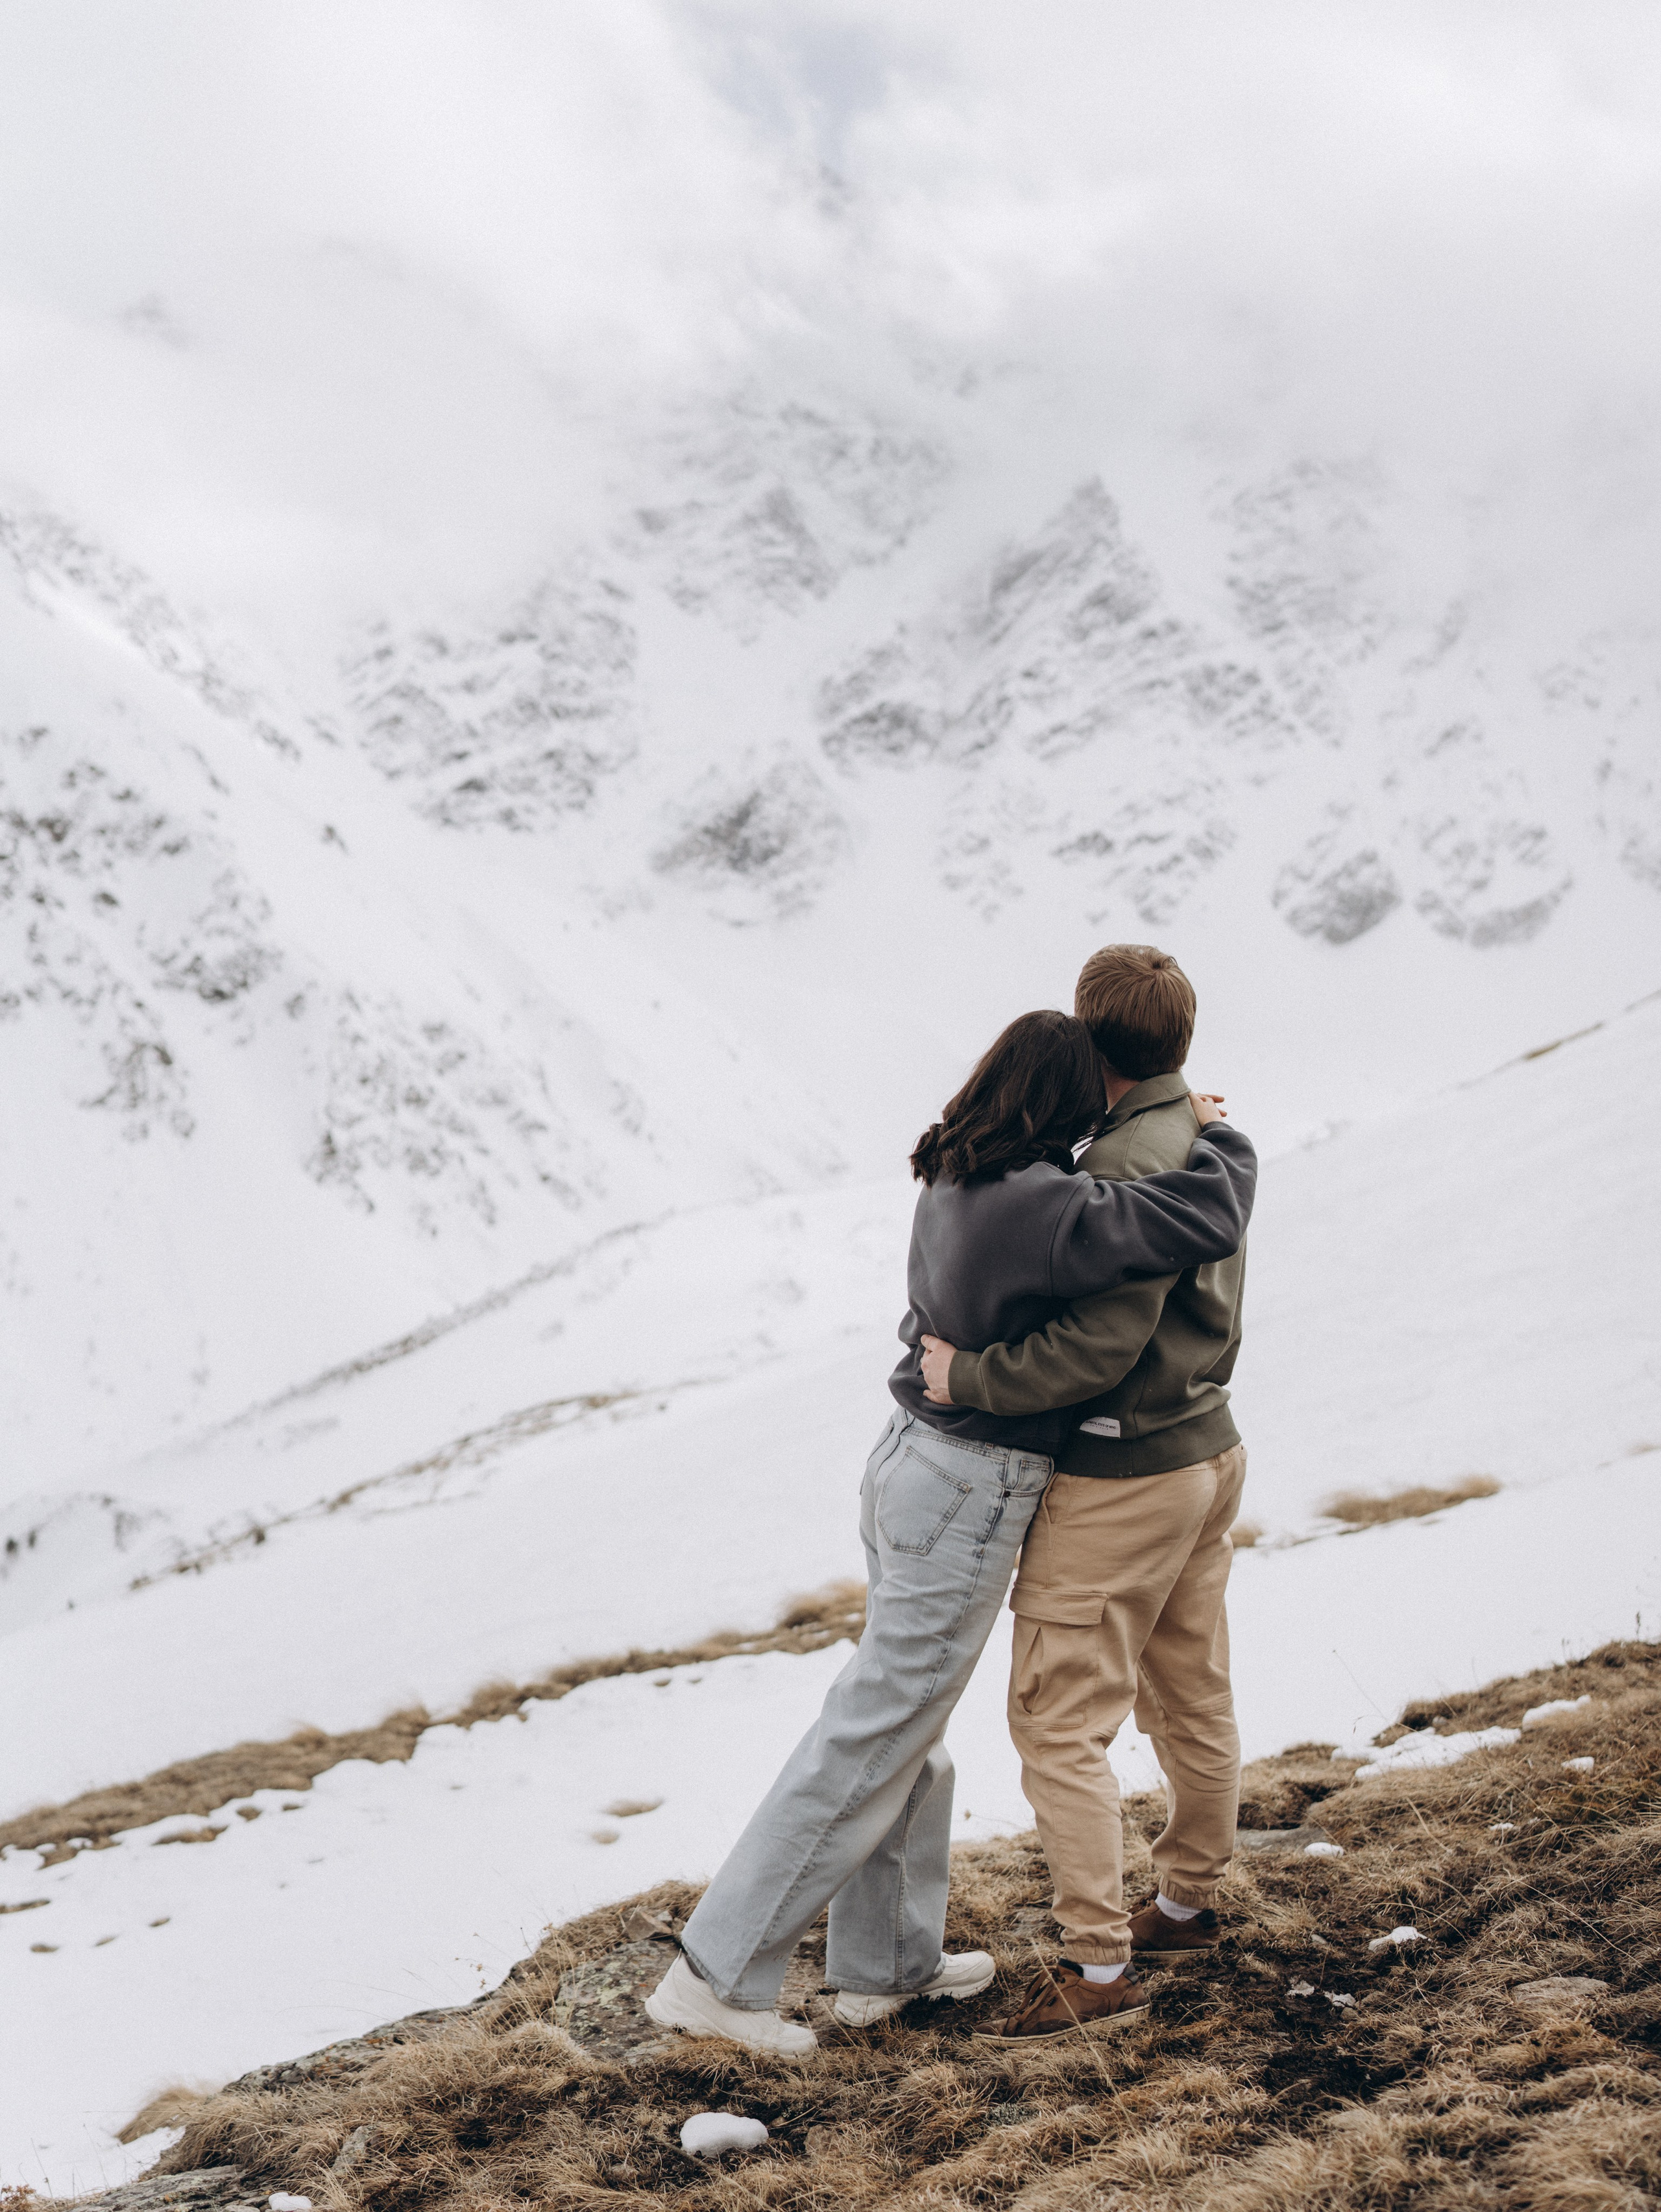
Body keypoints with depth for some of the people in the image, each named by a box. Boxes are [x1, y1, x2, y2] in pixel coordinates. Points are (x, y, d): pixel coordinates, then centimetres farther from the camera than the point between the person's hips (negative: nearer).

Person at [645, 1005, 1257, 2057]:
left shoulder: (956, 1178, 2)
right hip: (973, 1496, -9)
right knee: (874, 1737, 0)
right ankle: (716, 1973, 6)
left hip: (911, 1459, 9)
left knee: (912, 1728, 19)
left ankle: (887, 1963, 33)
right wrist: (1220, 1138, -7)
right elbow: (1205, 1222, -29)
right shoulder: (1040, 1209, -25)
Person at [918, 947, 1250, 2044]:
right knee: (1192, 1700, 20)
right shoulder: (1210, 1138, 5)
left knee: (1060, 1723, -1)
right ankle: (1189, 1902, 36)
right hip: (1206, 1449, 10)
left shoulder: (1126, 1164, -25)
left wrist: (972, 1380, -21)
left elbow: (1102, 1344, -29)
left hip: (1119, 1480, -10)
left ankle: (1099, 1965, 5)